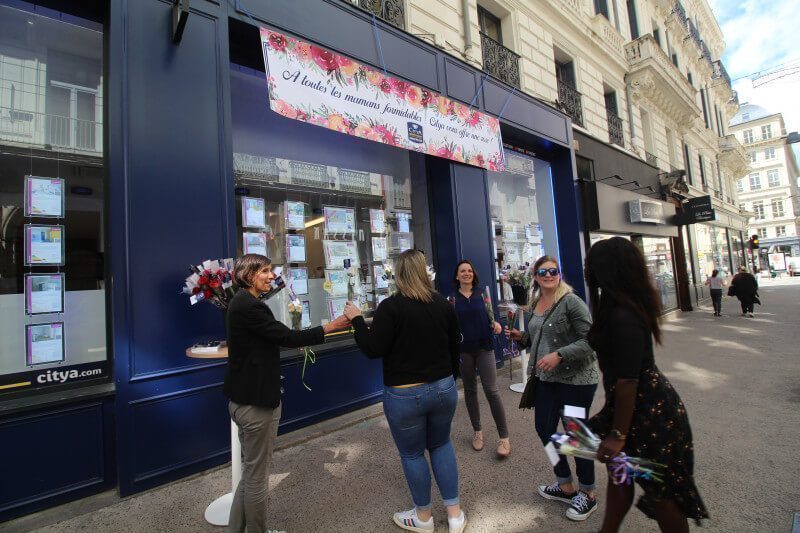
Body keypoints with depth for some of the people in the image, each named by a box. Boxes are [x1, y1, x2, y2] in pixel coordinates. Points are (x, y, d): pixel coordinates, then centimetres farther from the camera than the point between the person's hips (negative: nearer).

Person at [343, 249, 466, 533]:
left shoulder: (391, 306, -17)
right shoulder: (443, 303, 1)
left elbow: (373, 350, -17)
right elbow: (454, 347, 8)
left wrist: (357, 320, -4)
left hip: (404, 394, -5)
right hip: (443, 388, 5)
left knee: (412, 454, 16)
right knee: (441, 445, 24)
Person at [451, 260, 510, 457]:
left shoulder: (482, 292, 0)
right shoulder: (452, 298, -1)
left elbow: (490, 314, 6)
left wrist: (496, 324, -13)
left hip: (484, 346, -1)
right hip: (463, 349, 1)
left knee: (491, 390, -5)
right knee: (470, 390, 13)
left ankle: (504, 436, 8)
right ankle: (477, 430, 30)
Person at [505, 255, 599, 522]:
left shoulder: (571, 302, -16)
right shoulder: (536, 304, 6)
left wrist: (559, 355, -27)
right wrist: (521, 337, 1)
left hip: (576, 380, -7)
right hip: (547, 379, 8)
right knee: (543, 428, 15)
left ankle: (587, 494, 33)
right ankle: (566, 486, 38)